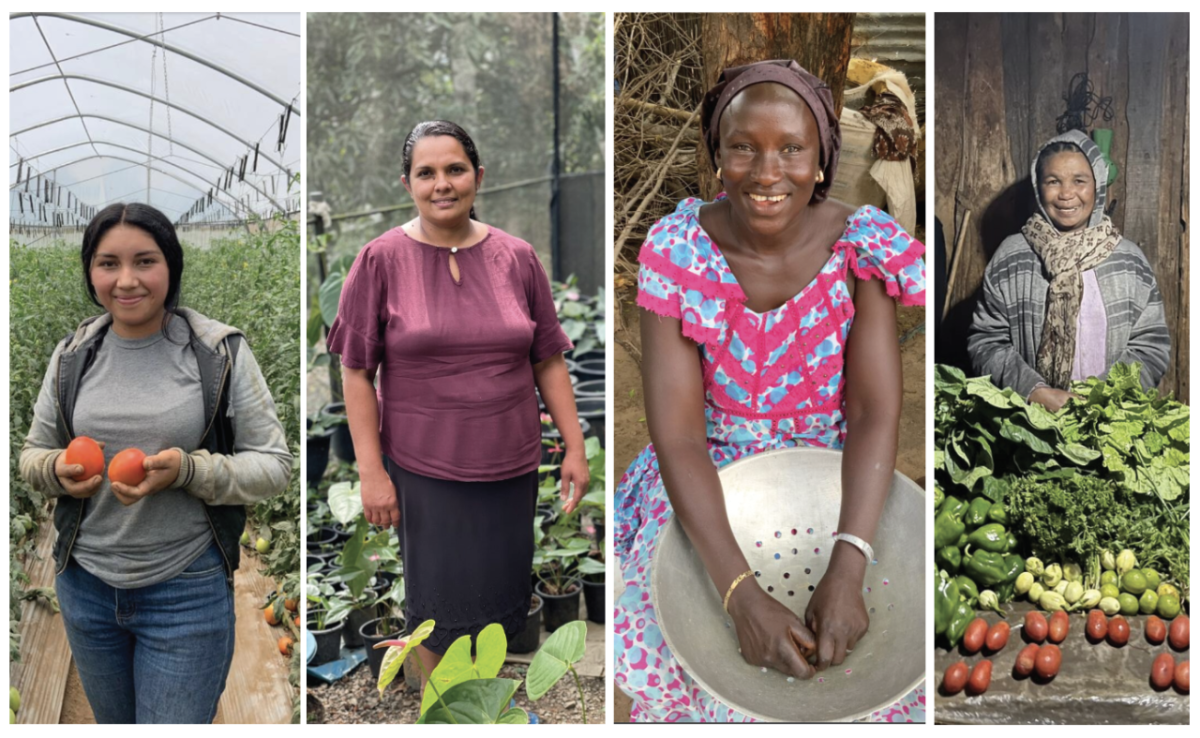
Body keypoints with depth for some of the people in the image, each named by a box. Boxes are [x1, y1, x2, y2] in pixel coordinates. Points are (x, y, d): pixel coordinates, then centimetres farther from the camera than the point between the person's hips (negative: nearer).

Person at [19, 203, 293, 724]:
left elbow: (275, 464, -8)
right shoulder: (73, 355, 1)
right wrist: (57, 469, -11)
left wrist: (189, 470, -25)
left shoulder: (221, 353, -10)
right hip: (85, 584, 5)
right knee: (113, 722, 23)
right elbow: (32, 453, 13)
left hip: (188, 592, -4)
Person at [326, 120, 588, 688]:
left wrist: (575, 447, 2)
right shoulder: (381, 260, -6)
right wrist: (371, 471, -10)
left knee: (502, 599, 14)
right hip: (423, 470, -2)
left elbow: (548, 361, 5)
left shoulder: (516, 258, 1)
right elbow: (357, 373, -6)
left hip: (510, 466, 2)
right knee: (441, 606, 10)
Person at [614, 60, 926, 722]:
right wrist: (742, 594, -31)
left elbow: (875, 412, -16)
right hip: (709, 488, -1)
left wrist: (847, 568, -32)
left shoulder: (861, 245, -11)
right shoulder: (677, 249, -14)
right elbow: (678, 433, -20)